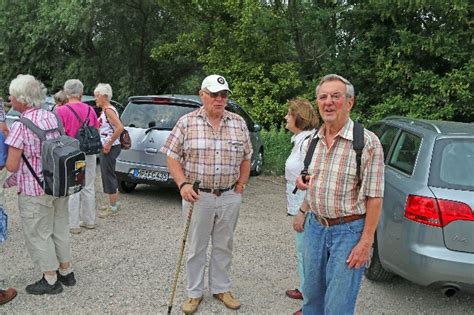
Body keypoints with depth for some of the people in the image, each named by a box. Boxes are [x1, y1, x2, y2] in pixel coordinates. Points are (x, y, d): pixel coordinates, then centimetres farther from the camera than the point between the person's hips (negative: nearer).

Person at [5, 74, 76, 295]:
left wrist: (8, 153, 3)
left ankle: (50, 280, 18)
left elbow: (12, 166, -17)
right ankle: (66, 272, 30)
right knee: (60, 229, 18)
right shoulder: (52, 117, 4)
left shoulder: (21, 125, -18)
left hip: (35, 191, -7)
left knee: (38, 235, 8)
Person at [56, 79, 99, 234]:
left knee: (72, 190, 3)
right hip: (89, 153, 5)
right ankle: (89, 220, 24)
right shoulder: (90, 110, 3)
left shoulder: (61, 111, -12)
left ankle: (73, 224, 9)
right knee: (88, 187, 14)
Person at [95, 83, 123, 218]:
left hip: (109, 148, -10)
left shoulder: (108, 110, -16)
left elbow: (120, 127, -28)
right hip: (105, 147, 10)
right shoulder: (105, 110, 13)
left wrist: (109, 144, -23)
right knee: (109, 176, 17)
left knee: (108, 176, -3)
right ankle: (114, 203, 29)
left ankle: (113, 208, 6)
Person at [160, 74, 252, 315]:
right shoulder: (186, 122, -4)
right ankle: (194, 293, 26)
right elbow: (172, 156, -3)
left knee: (224, 246, 15)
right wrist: (183, 184, -15)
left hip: (230, 197, 2)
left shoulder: (239, 123, 4)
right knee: (196, 247, 10)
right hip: (198, 196, -2)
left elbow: (246, 158, 12)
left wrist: (241, 184, 4)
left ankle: (221, 289, 32)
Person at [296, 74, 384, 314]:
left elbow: (374, 197, -14)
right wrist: (302, 182, -2)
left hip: (348, 231, -6)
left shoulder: (367, 142, -14)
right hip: (315, 227, 6)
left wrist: (366, 242, -16)